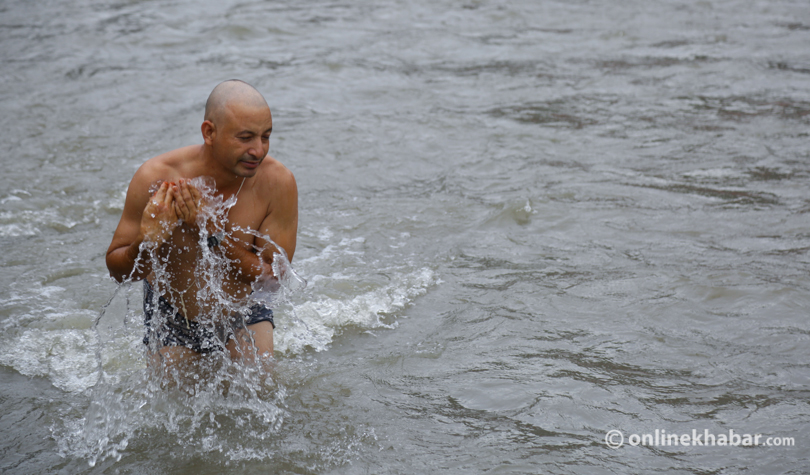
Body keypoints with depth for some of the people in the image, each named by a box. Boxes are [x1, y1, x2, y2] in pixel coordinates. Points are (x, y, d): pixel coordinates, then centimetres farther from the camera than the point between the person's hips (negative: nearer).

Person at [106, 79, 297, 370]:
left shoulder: (277, 182, -26)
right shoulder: (156, 178, -27)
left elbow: (274, 277, -23)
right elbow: (117, 270, -16)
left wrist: (214, 231, -36)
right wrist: (146, 243, -40)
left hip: (243, 312, 0)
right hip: (173, 319, 0)